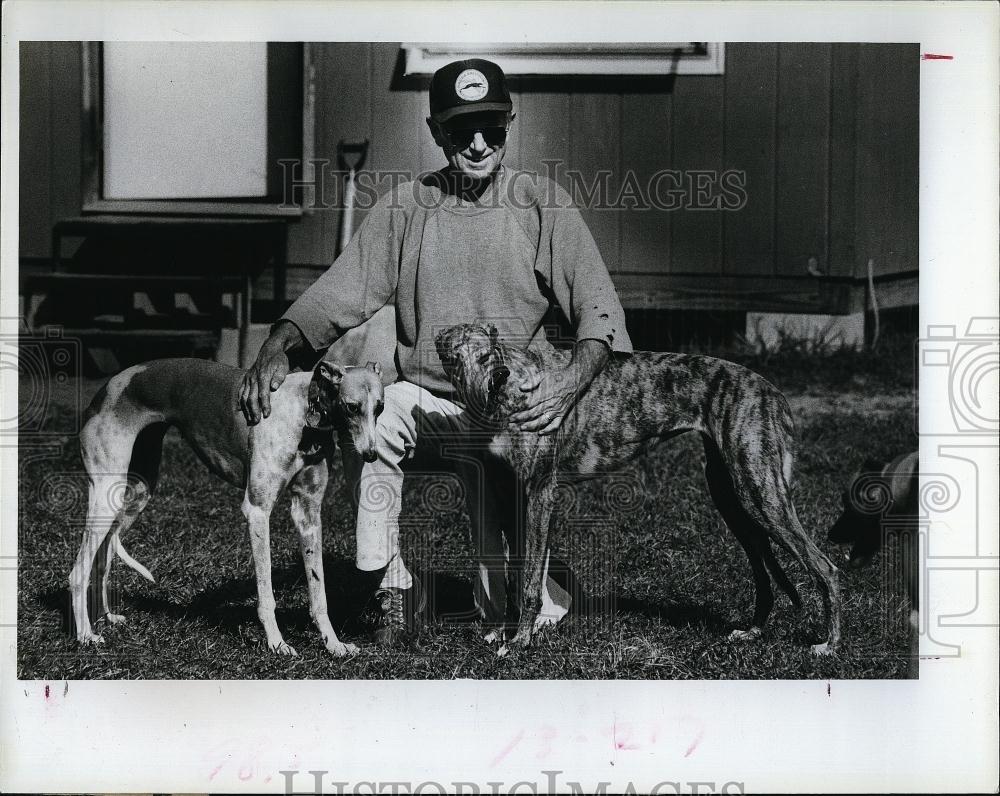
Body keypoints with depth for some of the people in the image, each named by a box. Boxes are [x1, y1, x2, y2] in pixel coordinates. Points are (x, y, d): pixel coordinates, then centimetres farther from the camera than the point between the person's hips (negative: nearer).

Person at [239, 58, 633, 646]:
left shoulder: (543, 204, -3)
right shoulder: (406, 206, 4)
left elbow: (600, 311, -8)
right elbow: (340, 292, -1)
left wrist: (572, 382, -28)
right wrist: (279, 345, -21)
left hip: (511, 410, -2)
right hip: (423, 396, 2)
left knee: (511, 603, -4)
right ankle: (391, 585, -17)